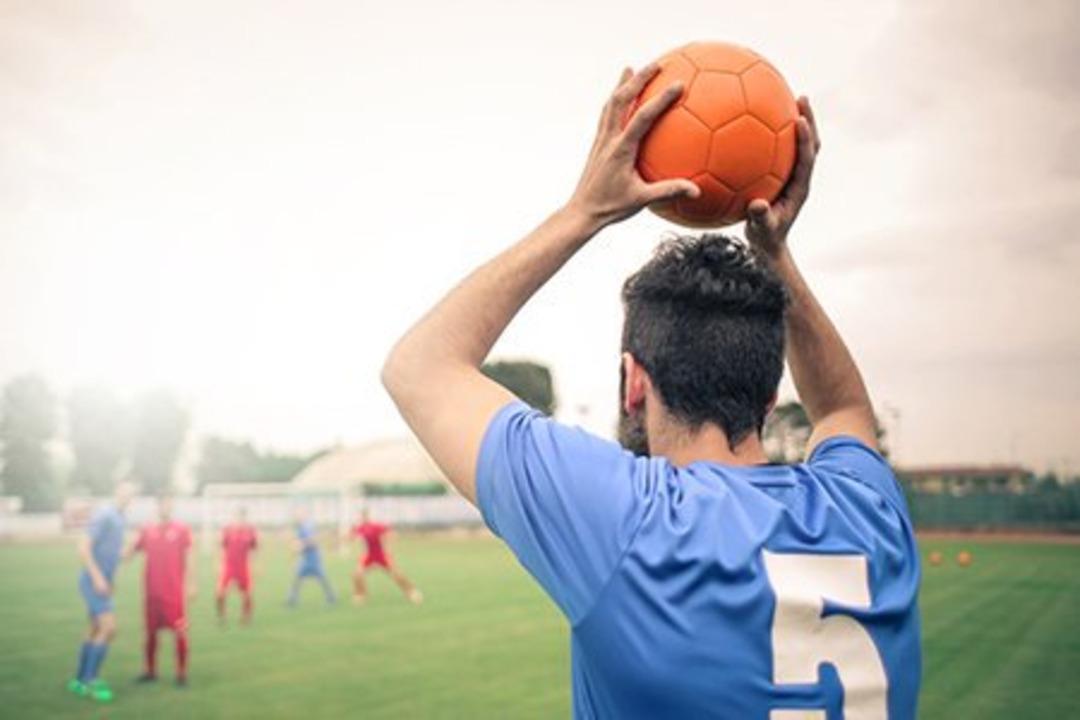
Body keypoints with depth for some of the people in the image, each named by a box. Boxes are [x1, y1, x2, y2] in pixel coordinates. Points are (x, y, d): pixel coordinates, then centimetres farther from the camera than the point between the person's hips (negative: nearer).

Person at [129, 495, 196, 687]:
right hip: (151, 591, 4)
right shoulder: (148, 530, 6)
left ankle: (182, 673, 6)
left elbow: (189, 557, -2)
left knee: (180, 631, -4)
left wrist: (190, 584, -6)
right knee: (151, 631, 11)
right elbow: (132, 551, 11)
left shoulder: (182, 529, -3)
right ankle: (150, 671, 25)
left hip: (175, 591, -3)